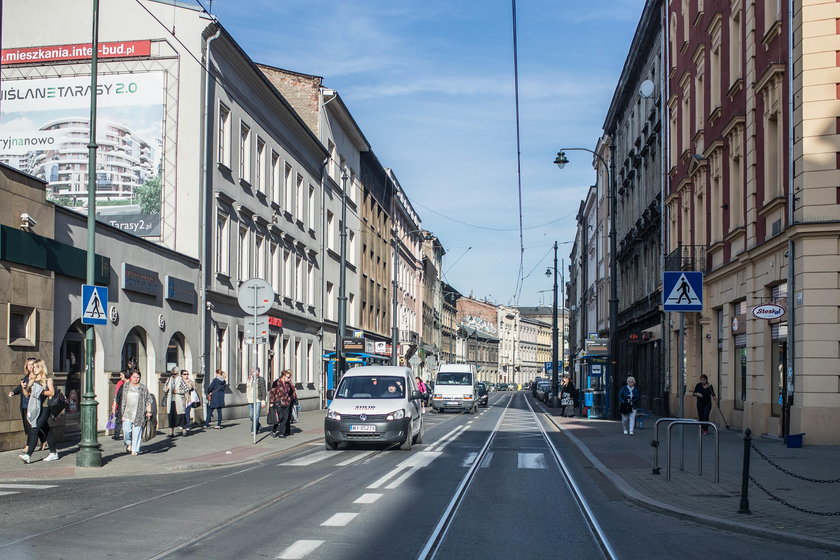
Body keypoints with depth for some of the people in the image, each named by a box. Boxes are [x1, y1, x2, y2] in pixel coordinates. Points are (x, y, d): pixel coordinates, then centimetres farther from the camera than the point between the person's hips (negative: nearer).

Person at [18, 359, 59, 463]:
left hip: (44, 408, -6)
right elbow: (27, 395, 15)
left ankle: (28, 455, -23)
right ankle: (53, 453, 22)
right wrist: (23, 388, -3)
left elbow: (52, 392, -8)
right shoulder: (32, 379, 16)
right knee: (46, 430, 14)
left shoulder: (47, 378, 0)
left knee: (34, 430, -16)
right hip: (34, 408, 6)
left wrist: (41, 392, -19)